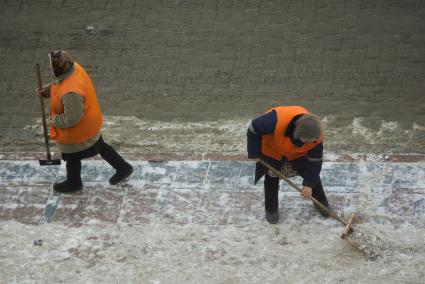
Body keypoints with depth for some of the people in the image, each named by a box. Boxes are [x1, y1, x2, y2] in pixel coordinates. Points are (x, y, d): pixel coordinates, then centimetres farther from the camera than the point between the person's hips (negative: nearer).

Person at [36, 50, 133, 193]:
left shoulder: (70, 93, -42)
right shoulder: (74, 68, -15)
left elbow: (71, 119, -33)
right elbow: (58, 84, 8)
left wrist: (55, 120, -17)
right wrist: (46, 90, -4)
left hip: (77, 130, -8)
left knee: (72, 157, 19)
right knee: (100, 146, 27)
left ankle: (73, 183, 45)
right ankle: (123, 168, 41)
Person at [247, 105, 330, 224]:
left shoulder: (316, 135, -35)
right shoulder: (277, 121, -49)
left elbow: (315, 160, -19)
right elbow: (254, 129, -32)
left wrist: (309, 183, -17)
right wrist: (254, 153, -22)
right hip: (272, 150, -2)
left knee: (312, 176, 6)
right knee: (271, 180, 6)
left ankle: (322, 204, 29)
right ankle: (271, 209, 29)